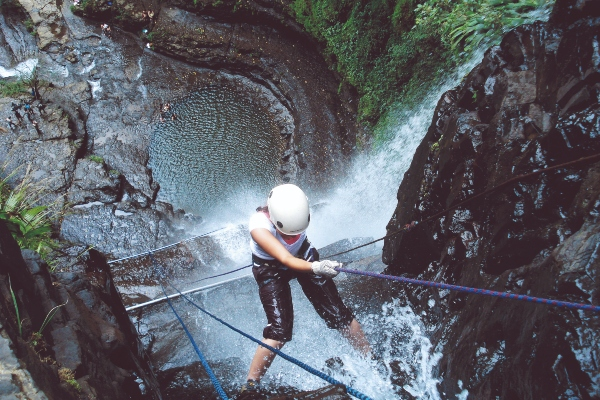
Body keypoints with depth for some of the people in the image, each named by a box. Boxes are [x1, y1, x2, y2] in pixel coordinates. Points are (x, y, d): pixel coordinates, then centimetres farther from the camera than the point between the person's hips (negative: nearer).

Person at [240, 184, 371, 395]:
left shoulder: (300, 211, -24)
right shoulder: (259, 225, -37)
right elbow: (285, 259, -46)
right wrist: (316, 268, -63)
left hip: (303, 257, 3)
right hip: (271, 270, -3)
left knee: (339, 314, -3)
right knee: (279, 331, -17)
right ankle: (249, 386, -1)